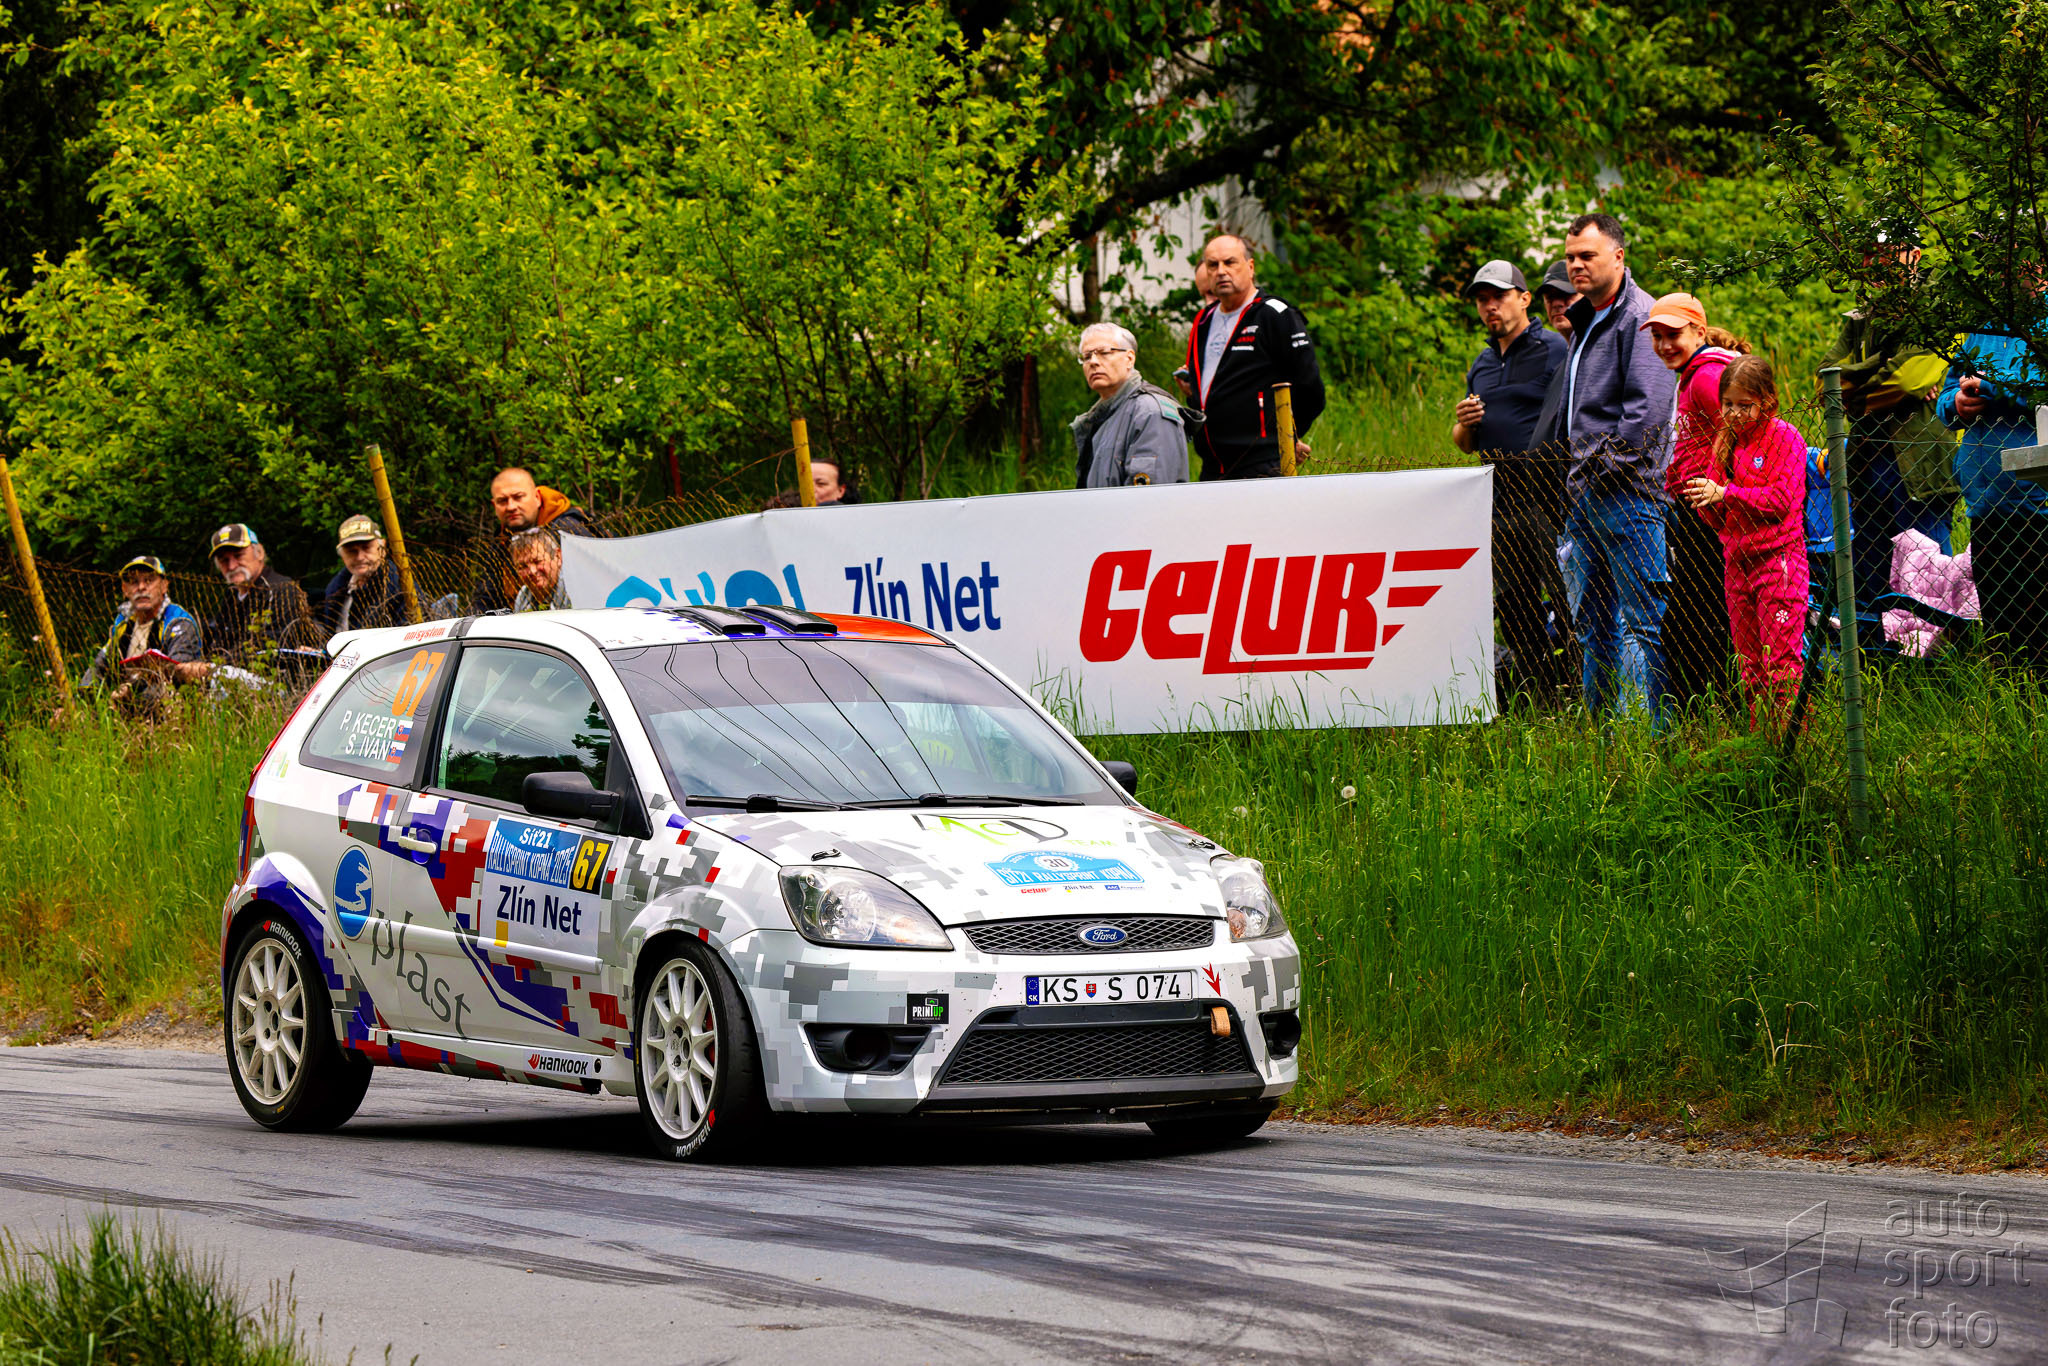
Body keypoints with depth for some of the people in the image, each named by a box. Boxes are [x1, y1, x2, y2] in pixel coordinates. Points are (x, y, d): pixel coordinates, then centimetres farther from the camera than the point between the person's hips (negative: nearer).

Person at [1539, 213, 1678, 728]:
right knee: (1592, 622, 12)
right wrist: (1570, 475, 19)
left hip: (1627, 492, -10)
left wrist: (1611, 464, -15)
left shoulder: (1639, 317, -10)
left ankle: (1651, 727, -9)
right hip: (1584, 493, 10)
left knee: (1643, 619, -8)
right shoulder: (1585, 321, 20)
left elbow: (1648, 406, -19)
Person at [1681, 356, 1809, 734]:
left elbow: (1781, 499, -16)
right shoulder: (1726, 441, 14)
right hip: (1737, 561, 7)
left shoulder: (1783, 437, -5)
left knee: (1780, 661, -11)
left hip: (1777, 558, -7)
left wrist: (1725, 494, -19)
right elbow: (1719, 521, 15)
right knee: (1749, 667, 8)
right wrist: (1707, 502, -8)